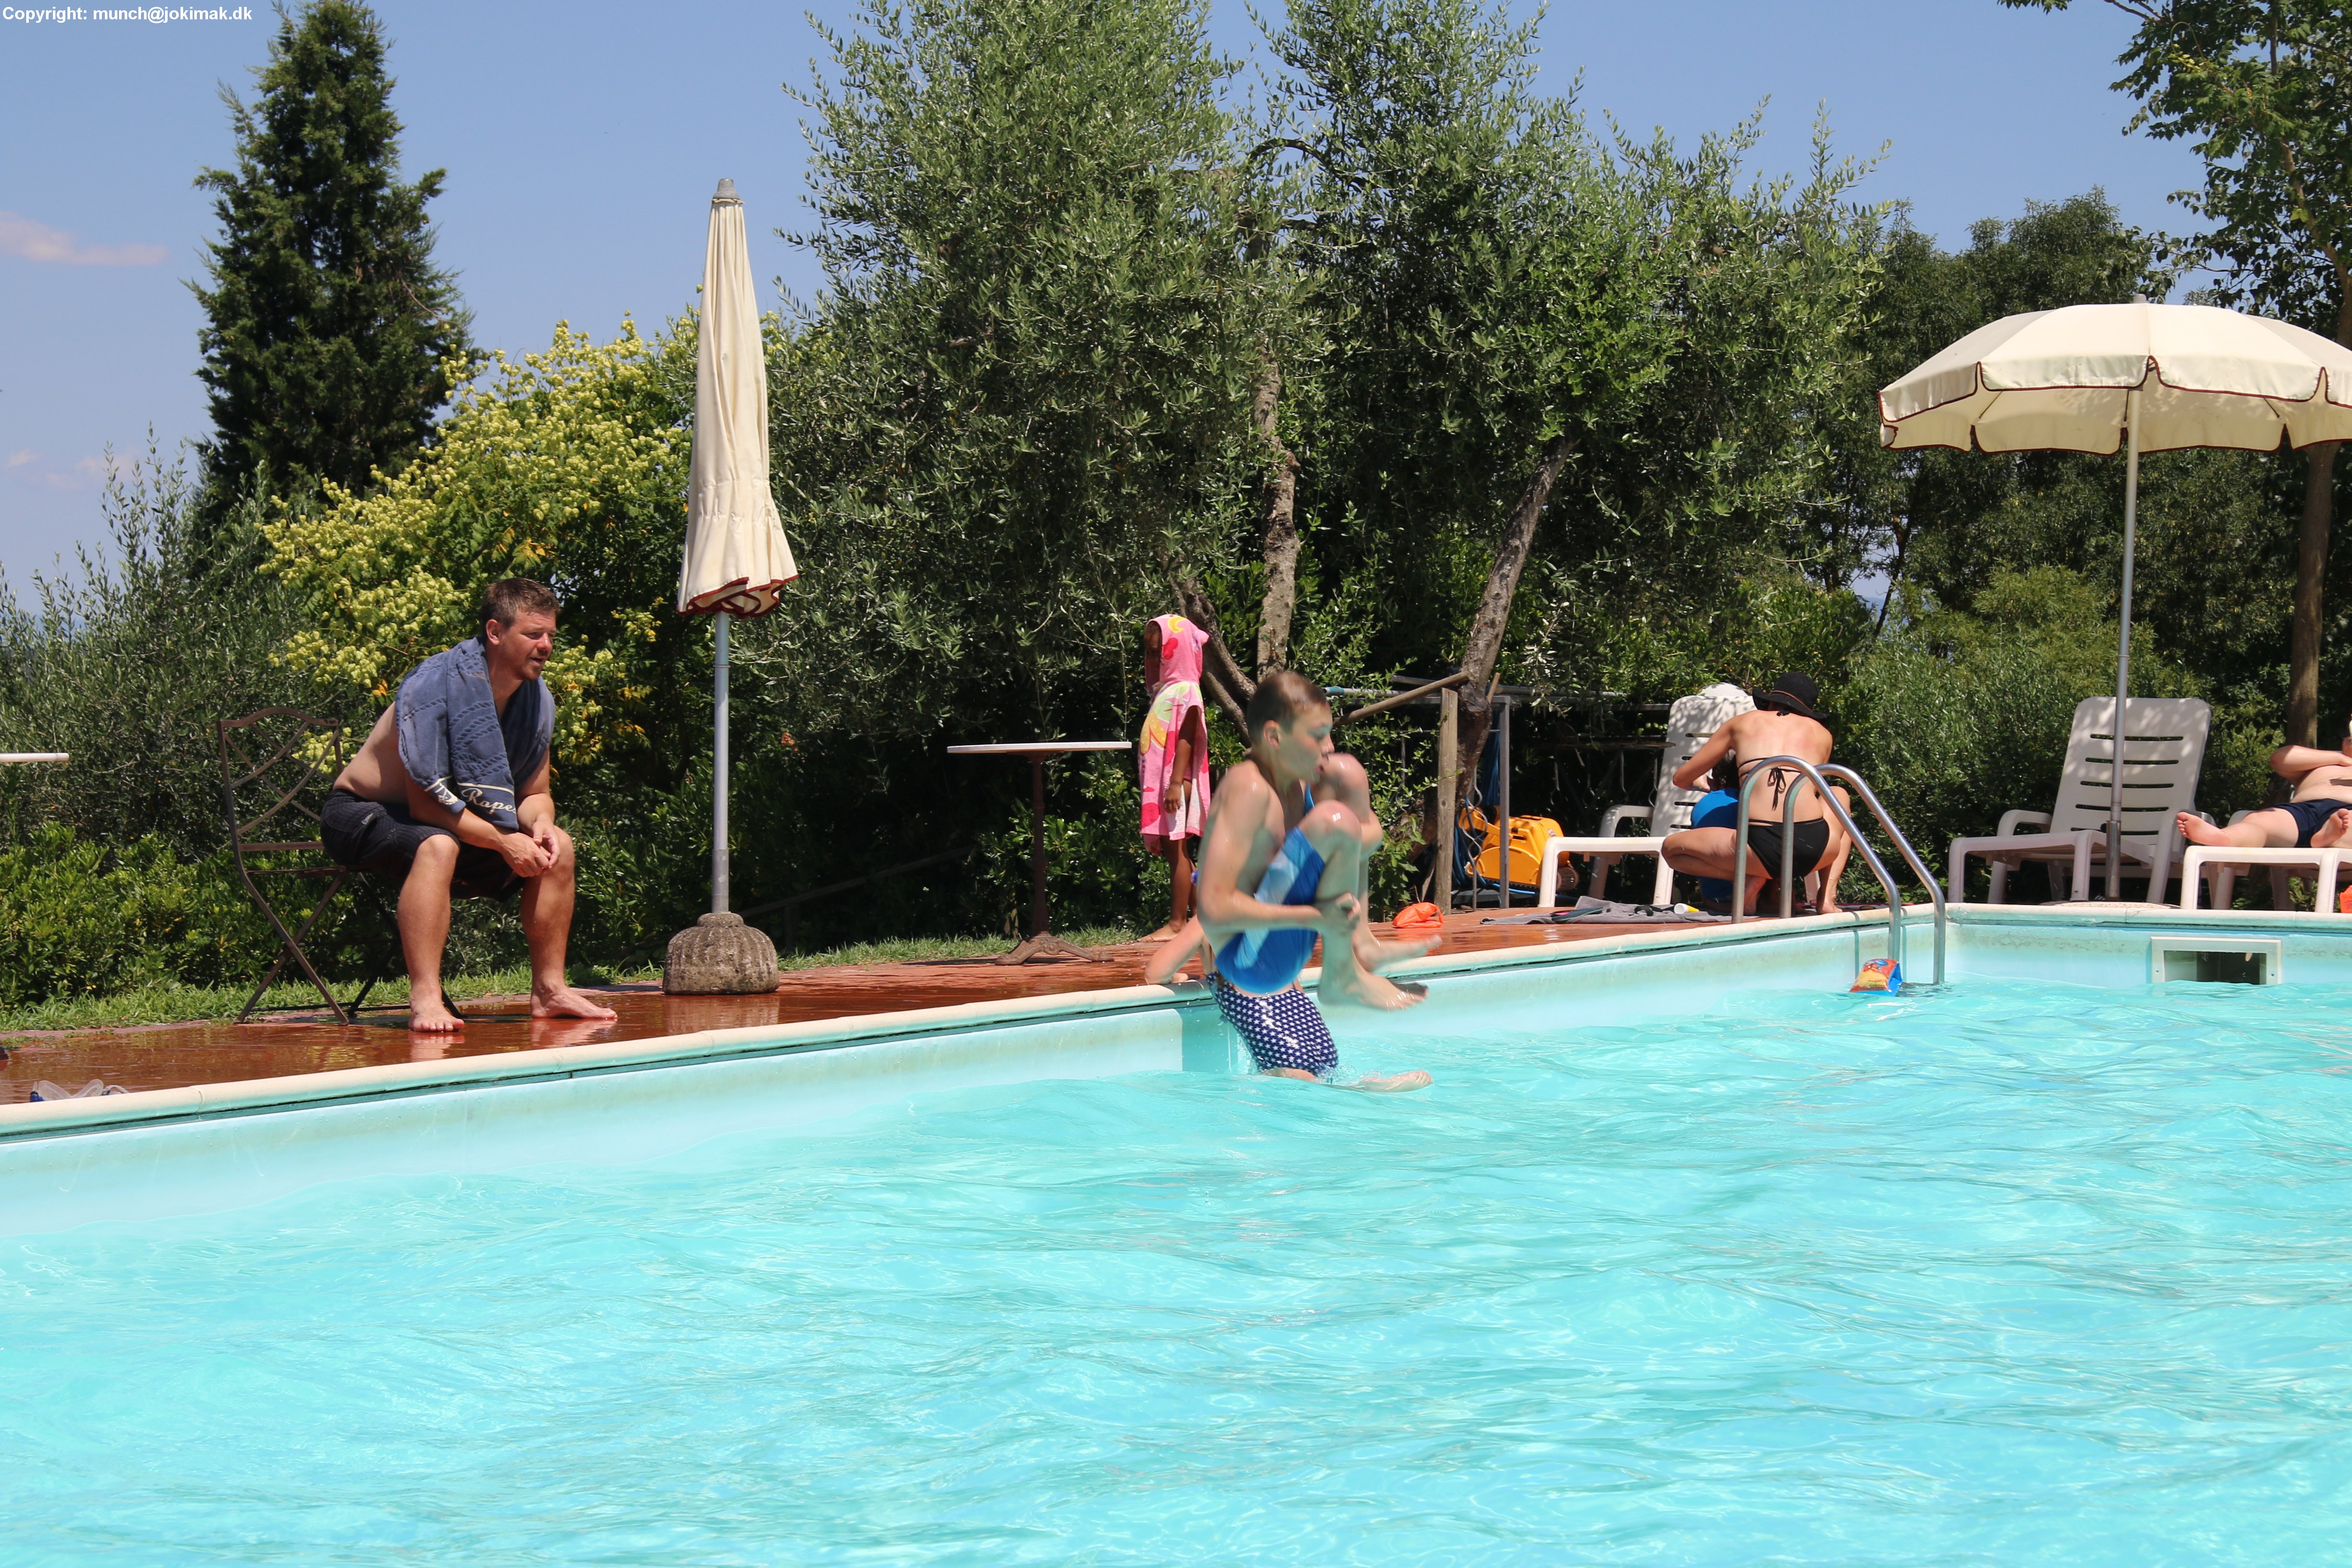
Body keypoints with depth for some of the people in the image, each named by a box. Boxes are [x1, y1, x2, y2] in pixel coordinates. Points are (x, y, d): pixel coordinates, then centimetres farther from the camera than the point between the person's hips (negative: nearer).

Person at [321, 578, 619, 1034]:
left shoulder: (537, 700, -4)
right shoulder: (435, 686, -27)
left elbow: (535, 794, 5)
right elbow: (425, 802, -29)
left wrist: (541, 823, -19)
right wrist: (502, 840, -33)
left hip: (452, 819, 8)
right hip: (361, 814, -7)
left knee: (556, 846, -7)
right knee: (438, 847, -39)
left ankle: (549, 989, -2)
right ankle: (425, 999, -43)